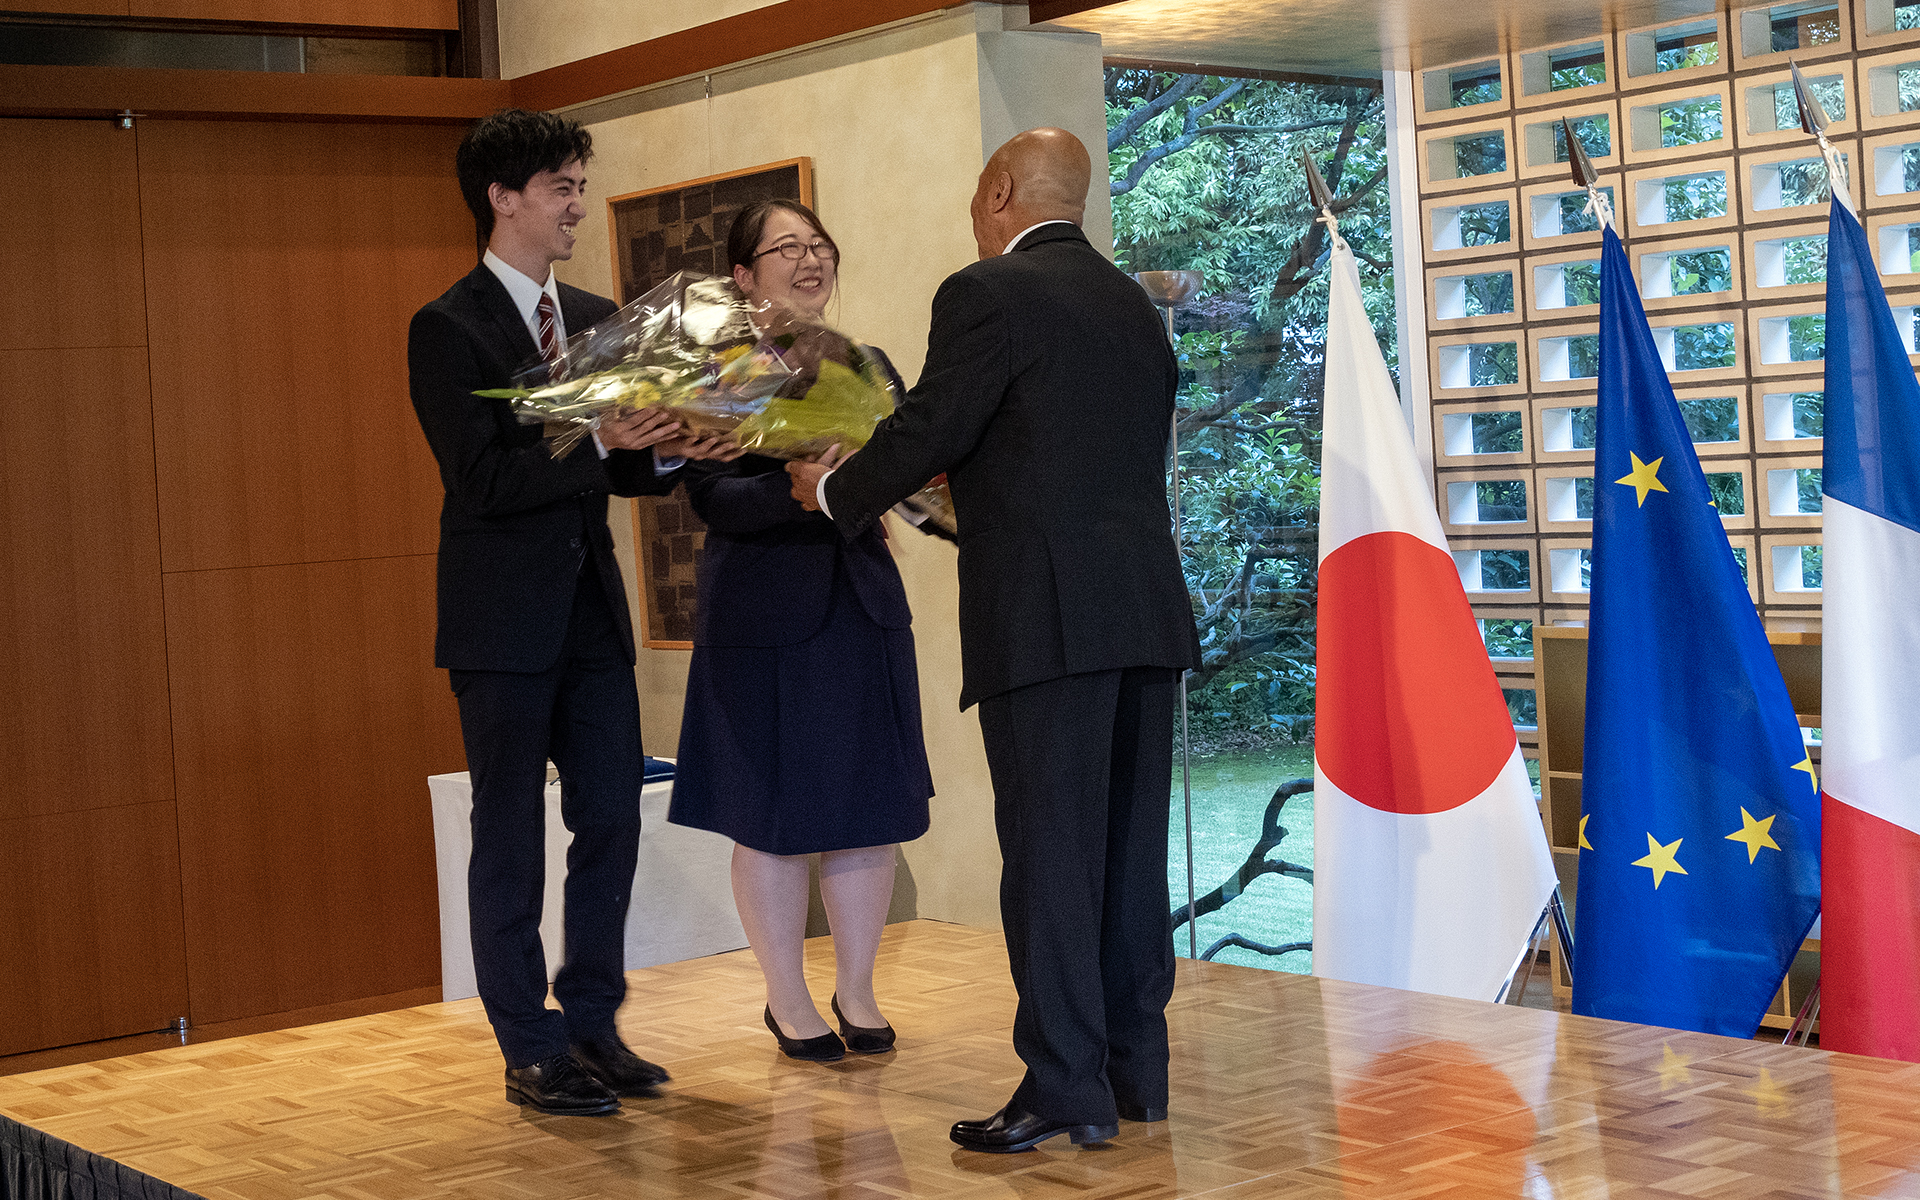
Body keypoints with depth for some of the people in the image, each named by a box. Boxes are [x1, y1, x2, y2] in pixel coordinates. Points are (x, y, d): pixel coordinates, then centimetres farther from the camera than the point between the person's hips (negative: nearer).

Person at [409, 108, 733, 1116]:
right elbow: (481, 481, -18)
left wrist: (667, 451, -7)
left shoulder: (595, 318, 12)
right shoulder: (448, 330, -10)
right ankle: (530, 1049, 12)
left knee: (612, 818, 9)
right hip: (505, 620, -7)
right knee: (511, 836, 3)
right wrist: (602, 443, -26)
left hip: (591, 613, 7)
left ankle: (592, 1021, 22)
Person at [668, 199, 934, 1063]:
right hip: (764, 615, -5)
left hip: (863, 607, 5)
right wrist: (799, 487, -28)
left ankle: (857, 992, 23)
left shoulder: (866, 367, 12)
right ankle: (787, 1003, 18)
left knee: (871, 810, 8)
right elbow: (711, 498, -14)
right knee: (773, 817, 3)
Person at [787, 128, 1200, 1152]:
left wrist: (834, 491, 9)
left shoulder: (987, 294, -6)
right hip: (1148, 610, 8)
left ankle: (1066, 1089, -1)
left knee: (1049, 855, -4)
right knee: (1130, 848, 12)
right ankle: (1137, 1069, 19)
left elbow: (928, 430, -9)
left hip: (1046, 615, -8)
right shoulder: (1135, 306, 17)